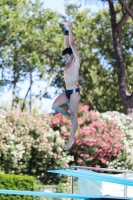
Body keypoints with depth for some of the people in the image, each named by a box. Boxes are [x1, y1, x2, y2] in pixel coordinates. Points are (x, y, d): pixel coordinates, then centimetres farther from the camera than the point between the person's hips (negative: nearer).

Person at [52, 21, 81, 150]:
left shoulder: (76, 61, -7)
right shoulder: (68, 63, 13)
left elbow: (72, 45, -12)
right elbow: (67, 46, 13)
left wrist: (69, 29, -10)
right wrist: (66, 31, 11)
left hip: (74, 91, -8)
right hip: (67, 91, 8)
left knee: (74, 115, -5)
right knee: (55, 106, -7)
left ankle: (71, 139, -2)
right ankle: (69, 116, 16)